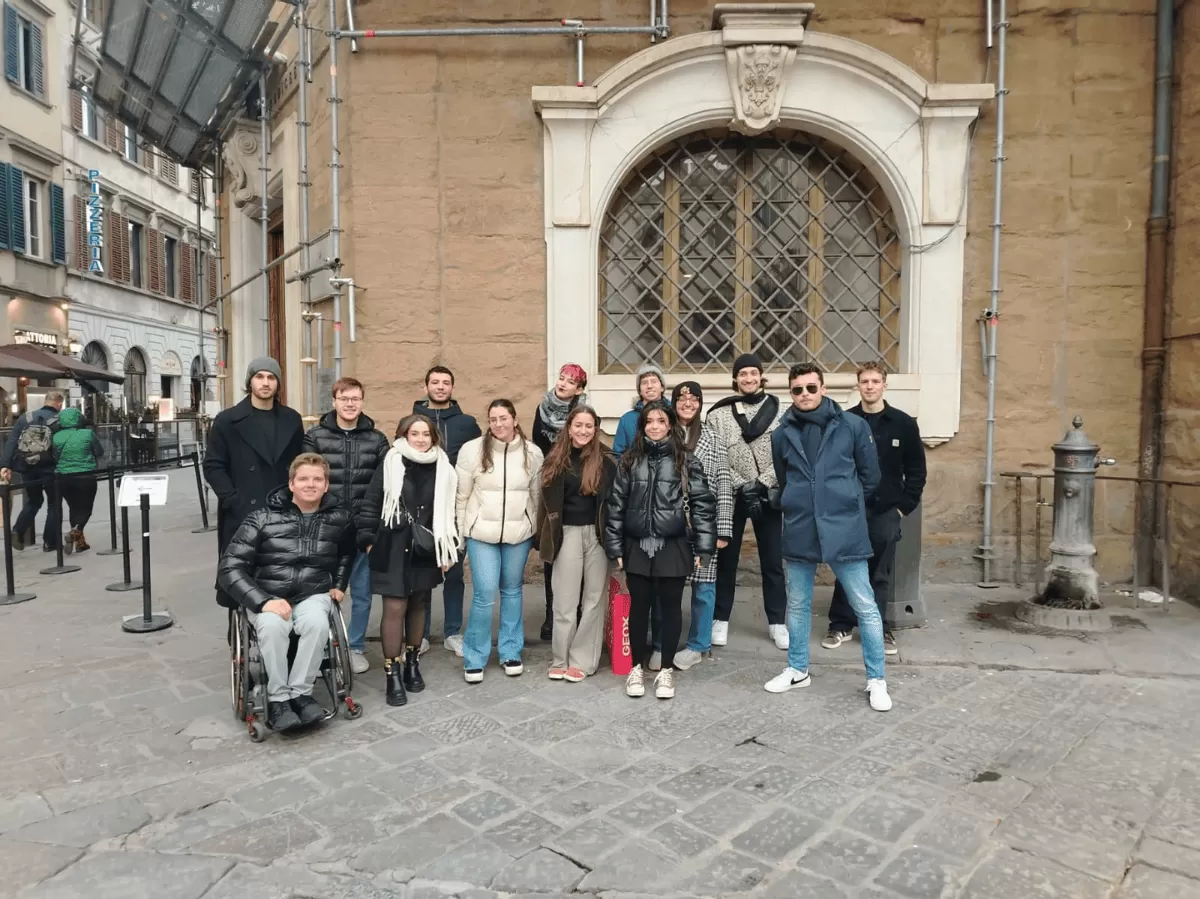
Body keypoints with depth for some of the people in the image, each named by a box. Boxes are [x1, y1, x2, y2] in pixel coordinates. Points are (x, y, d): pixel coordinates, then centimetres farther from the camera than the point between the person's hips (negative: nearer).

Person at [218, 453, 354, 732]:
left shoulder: (339, 518, 4)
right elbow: (229, 568, -10)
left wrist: (339, 585, 17)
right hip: (267, 596, -1)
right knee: (272, 625, -34)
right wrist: (263, 601, -22)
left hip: (313, 594, 1)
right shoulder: (263, 518, -5)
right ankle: (278, 698, -15)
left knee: (317, 623, -33)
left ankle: (300, 692, -14)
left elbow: (347, 553, 27)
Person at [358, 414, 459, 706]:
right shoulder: (390, 466, -5)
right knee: (395, 608, -3)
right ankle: (392, 673, 6)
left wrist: (448, 550, 7)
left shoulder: (442, 469, 2)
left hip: (426, 550, 3)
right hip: (393, 550, -3)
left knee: (419, 605, 14)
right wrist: (369, 541, -6)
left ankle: (412, 662, 30)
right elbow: (370, 506, -2)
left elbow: (447, 512, 8)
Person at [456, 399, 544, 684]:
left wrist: (535, 529, 11)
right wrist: (459, 532, 2)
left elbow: (537, 495, 8)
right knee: (484, 594, -4)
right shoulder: (472, 450, -7)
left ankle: (511, 653, 27)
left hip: (519, 533, 2)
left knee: (512, 591, 13)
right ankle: (474, 658, 12)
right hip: (481, 533, -2)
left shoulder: (532, 453, -1)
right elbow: (461, 495, -1)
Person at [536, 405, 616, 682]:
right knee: (565, 599, 4)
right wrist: (545, 539, 4)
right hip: (567, 534, 1)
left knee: (593, 598, 5)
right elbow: (547, 502, 7)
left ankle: (582, 660, 15)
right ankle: (561, 658, 16)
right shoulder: (556, 461, 4)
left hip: (597, 534, -1)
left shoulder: (606, 462, 0)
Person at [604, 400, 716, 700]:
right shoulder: (629, 461, 4)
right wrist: (615, 547, 1)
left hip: (673, 548, -1)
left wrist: (703, 547, -7)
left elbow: (702, 503, -2)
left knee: (670, 607, 8)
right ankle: (637, 667, 27)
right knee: (639, 606, 11)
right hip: (637, 547, 2)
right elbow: (616, 504, 5)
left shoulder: (685, 461, -1)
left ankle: (666, 670, 24)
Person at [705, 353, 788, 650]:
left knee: (773, 561, 7)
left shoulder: (781, 413, 2)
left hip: (769, 495, 0)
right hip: (731, 496, 0)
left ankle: (777, 622, 18)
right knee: (726, 559, 7)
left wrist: (762, 484, -14)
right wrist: (743, 486, -13)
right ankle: (720, 620, 19)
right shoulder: (719, 414, 1)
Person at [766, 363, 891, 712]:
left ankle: (876, 680, 17)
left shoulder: (852, 425, -3)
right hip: (799, 531, 3)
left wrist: (848, 505, 11)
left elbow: (870, 475, 5)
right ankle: (797, 670, 31)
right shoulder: (782, 434, 5)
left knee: (865, 607, 3)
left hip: (844, 529, -3)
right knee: (798, 604, 15)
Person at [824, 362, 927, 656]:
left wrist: (905, 506, -2)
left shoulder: (903, 423, 0)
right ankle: (841, 625, 18)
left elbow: (916, 470, 4)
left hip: (886, 511, 0)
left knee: (881, 574, 7)